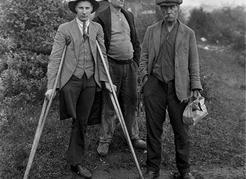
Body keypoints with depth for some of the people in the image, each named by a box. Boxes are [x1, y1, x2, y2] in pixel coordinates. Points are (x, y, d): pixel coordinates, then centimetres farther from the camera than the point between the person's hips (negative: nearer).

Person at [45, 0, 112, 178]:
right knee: (75, 120, -3)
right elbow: (55, 57, -5)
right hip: (70, 79, -3)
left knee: (82, 123, 7)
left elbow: (102, 55, 12)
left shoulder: (97, 28, 9)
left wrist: (106, 80, 6)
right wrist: (51, 86, -12)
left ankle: (75, 162, 19)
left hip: (90, 80, 3)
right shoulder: (64, 29, -1)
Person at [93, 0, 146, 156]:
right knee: (109, 106, 1)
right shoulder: (101, 18, -6)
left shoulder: (129, 16, 14)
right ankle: (105, 141, 13)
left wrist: (136, 62, 10)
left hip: (130, 66, 6)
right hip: (112, 66, -5)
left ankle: (134, 137, 25)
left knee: (131, 103, 12)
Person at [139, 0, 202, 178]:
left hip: (179, 87, -1)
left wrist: (196, 87, -1)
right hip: (155, 85, 1)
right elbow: (144, 57, 12)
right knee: (153, 129, 7)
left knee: (181, 130, 4)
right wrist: (145, 76, -1)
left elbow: (194, 63, 6)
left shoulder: (188, 33, 7)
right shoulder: (151, 31, 10)